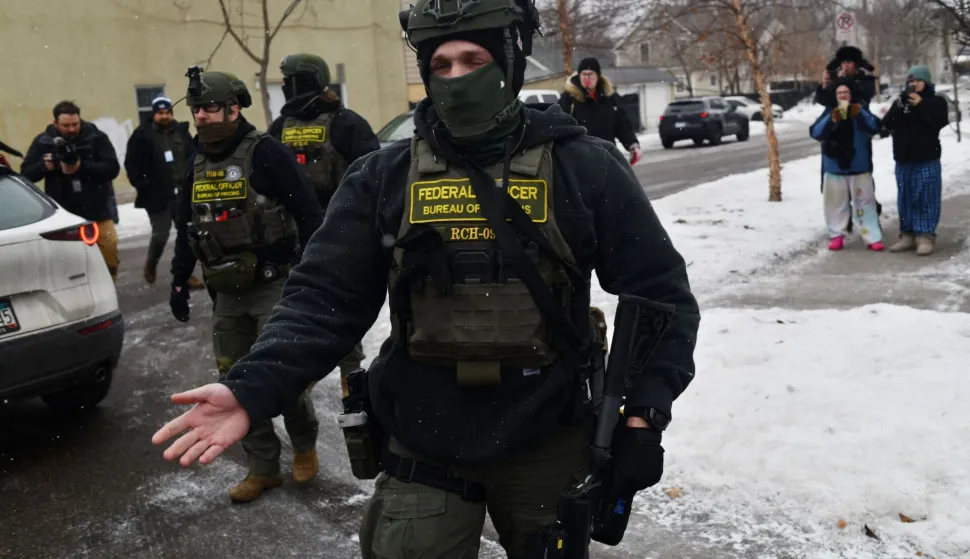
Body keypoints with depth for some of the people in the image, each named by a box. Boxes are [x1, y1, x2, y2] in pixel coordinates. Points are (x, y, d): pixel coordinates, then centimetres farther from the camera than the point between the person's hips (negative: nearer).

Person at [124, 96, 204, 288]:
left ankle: (185, 273, 14)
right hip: (158, 196, -4)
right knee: (160, 234, 0)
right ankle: (150, 265, 28)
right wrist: (143, 186, -11)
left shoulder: (182, 132, 7)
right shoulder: (143, 135, -4)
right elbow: (132, 164, -5)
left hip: (183, 193, 4)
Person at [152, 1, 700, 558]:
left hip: (550, 444, 0)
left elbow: (660, 293, -2)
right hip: (422, 452, 0)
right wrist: (252, 390, -20)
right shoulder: (384, 176, -2)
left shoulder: (584, 169, -6)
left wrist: (643, 416, -10)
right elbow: (324, 298, -5)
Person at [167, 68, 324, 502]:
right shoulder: (197, 164, 10)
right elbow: (186, 227, 20)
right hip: (227, 294, 7)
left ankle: (304, 446, 23)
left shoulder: (264, 153, -13)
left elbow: (307, 212, -15)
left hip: (274, 287, -7)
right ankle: (263, 468, 20)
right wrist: (179, 280, 18)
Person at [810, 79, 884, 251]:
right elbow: (815, 133, -10)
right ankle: (837, 236, 16)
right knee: (836, 204, 7)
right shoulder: (829, 112, 4)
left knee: (865, 203, 0)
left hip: (859, 167, -1)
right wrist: (831, 119, -27)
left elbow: (875, 127, -15)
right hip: (834, 168, 1)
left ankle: (874, 238, 0)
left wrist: (859, 113, -30)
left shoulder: (860, 110, 2)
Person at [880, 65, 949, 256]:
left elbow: (940, 122, -14)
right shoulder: (900, 101, 13)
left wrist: (920, 106, -18)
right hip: (903, 160, 4)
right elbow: (887, 124, -2)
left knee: (926, 198, -6)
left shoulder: (936, 101, 4)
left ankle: (926, 236, -4)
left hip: (927, 160, -4)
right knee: (906, 198, 7)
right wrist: (900, 104, -15)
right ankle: (908, 235, 13)